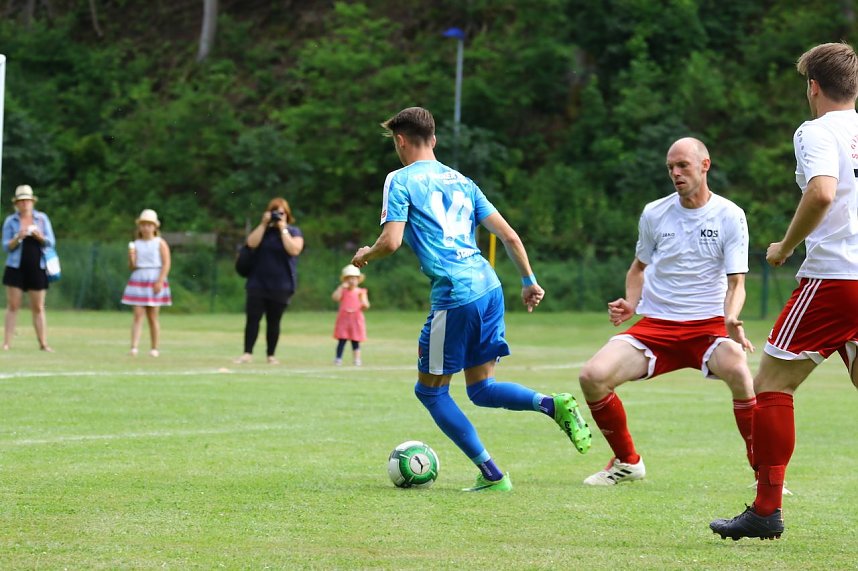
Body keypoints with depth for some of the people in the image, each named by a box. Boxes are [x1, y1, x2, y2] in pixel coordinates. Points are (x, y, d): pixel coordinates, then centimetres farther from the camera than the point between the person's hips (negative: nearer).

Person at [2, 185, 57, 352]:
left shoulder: (42, 218, 7)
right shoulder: (10, 221, 4)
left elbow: (51, 243, 3)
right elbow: (6, 247, 0)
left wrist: (40, 237, -16)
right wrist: (18, 238, -18)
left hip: (37, 268, 1)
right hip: (16, 267, -1)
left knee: (38, 308, 2)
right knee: (13, 306, -4)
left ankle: (43, 343, 4)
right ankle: (7, 343, -3)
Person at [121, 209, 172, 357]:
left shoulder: (160, 243, 0)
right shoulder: (136, 244, 9)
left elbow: (166, 264, -6)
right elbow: (132, 267, 7)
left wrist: (160, 282, -15)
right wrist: (131, 257, -14)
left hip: (155, 281, -2)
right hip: (138, 281, 2)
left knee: (152, 317, 3)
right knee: (138, 314, -9)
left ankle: (154, 349, 11)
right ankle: (134, 347, -17)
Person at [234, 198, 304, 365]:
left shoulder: (294, 232, 3)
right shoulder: (262, 229, 10)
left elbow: (294, 250, -15)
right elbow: (252, 243, -9)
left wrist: (282, 229, -12)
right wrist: (264, 224, -10)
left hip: (280, 285, -2)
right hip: (258, 282, 2)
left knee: (273, 320, 3)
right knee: (253, 317, -7)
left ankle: (271, 355, 10)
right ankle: (247, 353, -8)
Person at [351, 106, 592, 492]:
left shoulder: (401, 181, 1)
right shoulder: (461, 181, 20)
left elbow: (391, 242, -9)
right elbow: (508, 235, 16)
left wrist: (366, 255, 12)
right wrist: (529, 281, 23)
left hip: (454, 295, -7)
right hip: (489, 287, 7)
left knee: (430, 390, 7)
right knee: (481, 390, 14)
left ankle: (491, 475, 1)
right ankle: (552, 404, -13)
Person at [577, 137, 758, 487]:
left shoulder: (729, 216, -3)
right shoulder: (654, 214, 5)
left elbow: (736, 282, -5)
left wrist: (732, 319, -25)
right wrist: (630, 305, 1)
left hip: (708, 326, -3)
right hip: (654, 326, 3)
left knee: (738, 372, -37)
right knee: (593, 376, -19)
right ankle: (627, 462, 7)